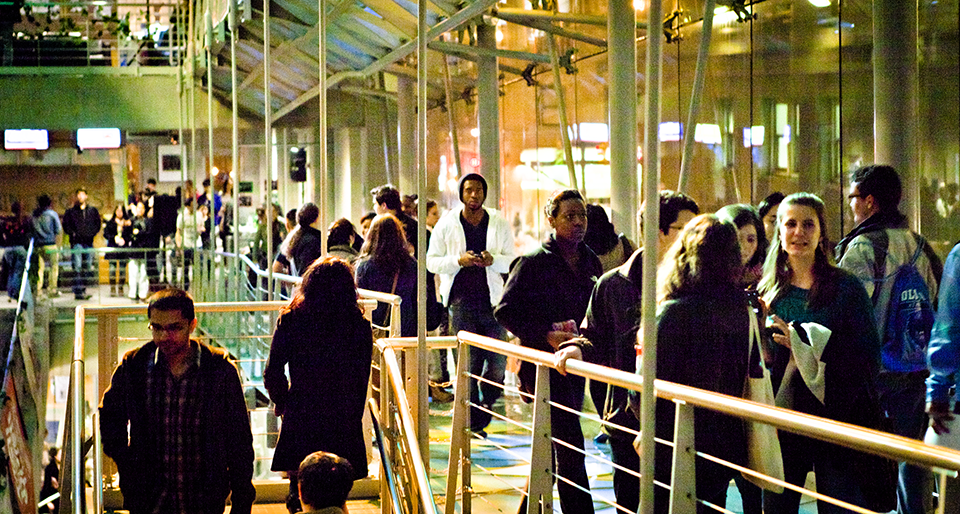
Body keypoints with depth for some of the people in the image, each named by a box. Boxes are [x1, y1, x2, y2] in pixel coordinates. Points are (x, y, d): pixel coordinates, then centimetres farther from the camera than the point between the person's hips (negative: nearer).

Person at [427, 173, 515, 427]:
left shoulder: (500, 224, 8)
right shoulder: (446, 224, 5)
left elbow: (512, 261, 8)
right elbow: (431, 261, 4)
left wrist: (493, 260, -13)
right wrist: (458, 260, -13)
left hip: (493, 299, 1)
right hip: (461, 300, -1)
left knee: (498, 362, -4)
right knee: (468, 363, -3)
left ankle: (486, 404, 24)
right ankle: (473, 418, 8)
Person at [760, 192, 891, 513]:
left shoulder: (846, 288, -1)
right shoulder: (768, 292, 10)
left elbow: (868, 358, -7)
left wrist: (806, 345, -15)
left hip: (834, 418, -3)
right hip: (781, 420, 3)